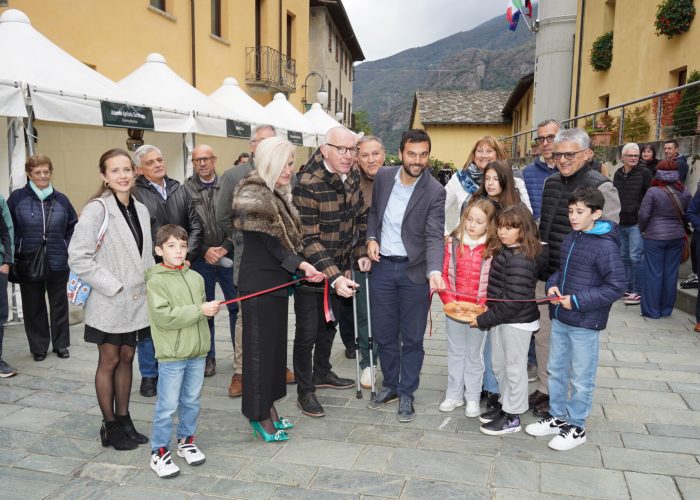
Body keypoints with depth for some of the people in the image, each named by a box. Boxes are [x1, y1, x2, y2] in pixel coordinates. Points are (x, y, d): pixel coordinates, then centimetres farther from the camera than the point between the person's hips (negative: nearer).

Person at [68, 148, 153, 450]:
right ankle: (110, 426, 21)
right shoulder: (96, 209, -13)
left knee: (127, 359, 14)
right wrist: (114, 286, -17)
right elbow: (78, 257, -17)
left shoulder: (141, 210, 5)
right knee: (109, 362, 7)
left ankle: (124, 420, 27)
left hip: (137, 301, 5)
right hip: (108, 302, -5)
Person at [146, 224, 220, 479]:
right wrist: (200, 310, -21)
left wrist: (210, 309, -2)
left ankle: (186, 441, 35)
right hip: (171, 355, -6)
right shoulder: (156, 281, -12)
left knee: (191, 401, 17)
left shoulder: (196, 278, 7)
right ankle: (159, 452, 18)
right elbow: (164, 317, -21)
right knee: (167, 405, 3)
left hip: (197, 352, 6)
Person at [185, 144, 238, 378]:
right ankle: (208, 357, 24)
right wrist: (204, 251, -10)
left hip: (229, 256, 0)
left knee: (237, 306, 6)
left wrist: (227, 247, -9)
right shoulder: (186, 189, -1)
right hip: (201, 259, 0)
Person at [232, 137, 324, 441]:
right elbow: (270, 242, -17)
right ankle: (258, 415, 15)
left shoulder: (279, 194, 13)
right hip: (258, 282, -9)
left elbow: (288, 238, 11)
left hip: (278, 280, 9)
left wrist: (302, 267, -1)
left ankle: (268, 406, 28)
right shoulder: (253, 196, -15)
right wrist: (300, 264, -13)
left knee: (276, 343, 14)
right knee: (260, 345, 1)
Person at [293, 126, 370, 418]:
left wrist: (362, 252, 4)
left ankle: (322, 373, 44)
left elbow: (360, 217, 11)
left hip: (339, 268, 7)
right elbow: (309, 239, -28)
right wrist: (334, 277, -33)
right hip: (312, 271, -7)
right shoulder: (308, 184, -26)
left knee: (328, 324, 23)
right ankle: (304, 392, 20)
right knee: (307, 332, 3)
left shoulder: (352, 177, -4)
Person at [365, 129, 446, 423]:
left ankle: (406, 393, 25)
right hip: (382, 267, 4)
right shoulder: (383, 177, -1)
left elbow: (434, 237, -19)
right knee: (384, 334, 14)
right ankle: (390, 385, 34)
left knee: (412, 338, 7)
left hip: (415, 271, -3)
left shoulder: (435, 191, -13)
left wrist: (435, 271, -35)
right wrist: (371, 238, -1)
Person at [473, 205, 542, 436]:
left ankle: (512, 417, 21)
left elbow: (513, 299, -26)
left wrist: (483, 320, -20)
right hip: (502, 318, 9)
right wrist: (488, 311, 2)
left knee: (514, 367, 6)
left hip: (517, 322, -9)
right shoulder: (506, 251, 6)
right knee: (498, 364, 20)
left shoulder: (520, 260, -24)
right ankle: (506, 404, 37)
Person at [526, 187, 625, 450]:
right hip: (559, 319, 8)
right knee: (555, 370, 18)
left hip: (584, 323, -7)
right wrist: (553, 285, -2)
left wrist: (577, 301, -20)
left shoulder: (605, 246, -17)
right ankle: (557, 417, 35)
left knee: (581, 378, 8)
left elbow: (616, 286, -18)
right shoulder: (570, 239, 6)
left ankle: (576, 427, 24)